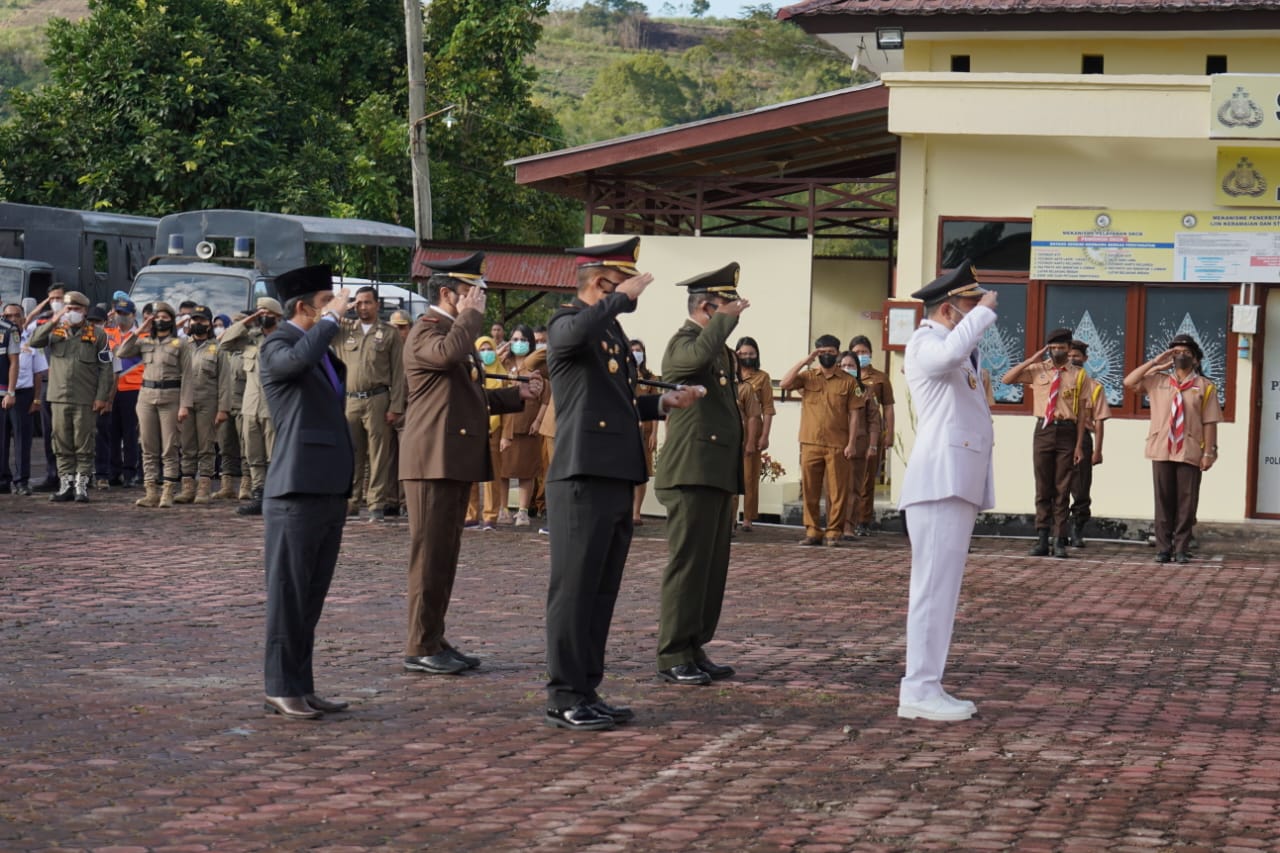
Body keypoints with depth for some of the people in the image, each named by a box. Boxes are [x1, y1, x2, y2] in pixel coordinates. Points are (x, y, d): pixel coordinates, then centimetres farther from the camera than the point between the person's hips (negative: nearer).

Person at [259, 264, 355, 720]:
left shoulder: (321, 348, 20)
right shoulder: (276, 346, -6)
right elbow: (298, 359, -30)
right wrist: (333, 318, -19)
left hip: (331, 490, 9)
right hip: (297, 490, -9)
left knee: (312, 595, 11)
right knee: (288, 593, -4)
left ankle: (301, 686, 16)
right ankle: (280, 688, 2)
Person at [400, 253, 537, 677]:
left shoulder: (458, 331, 24)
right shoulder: (427, 332, -9)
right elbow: (449, 353, -34)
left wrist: (518, 394, 17)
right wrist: (471, 314, -18)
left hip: (458, 461, 10)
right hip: (434, 460, -10)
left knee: (445, 555, 12)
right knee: (430, 554, -7)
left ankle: (434, 640, 17)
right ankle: (420, 648, -4)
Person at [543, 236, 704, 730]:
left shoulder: (612, 331, 20)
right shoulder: (568, 323, -7)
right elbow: (574, 335, -34)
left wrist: (663, 404, 14)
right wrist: (622, 298, -24)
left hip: (617, 480, 9)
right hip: (583, 479, -9)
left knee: (602, 592, 11)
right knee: (574, 590, -6)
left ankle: (587, 692, 17)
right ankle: (564, 699, -2)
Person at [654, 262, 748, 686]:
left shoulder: (721, 352, 21)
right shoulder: (683, 343, -9)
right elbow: (701, 354, -36)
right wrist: (729, 316, -20)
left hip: (718, 476, 10)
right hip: (692, 475, -9)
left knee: (712, 568, 10)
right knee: (688, 566, -8)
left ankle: (695, 650, 15)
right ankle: (673, 657, -5)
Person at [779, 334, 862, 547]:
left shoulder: (848, 381, 5)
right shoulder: (807, 376, 9)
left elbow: (854, 414, 3)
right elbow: (784, 384, -7)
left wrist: (852, 443, -5)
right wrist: (804, 361, -8)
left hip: (838, 446, -2)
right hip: (810, 444, 2)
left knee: (838, 491, -2)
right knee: (810, 490, 4)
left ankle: (833, 532, 4)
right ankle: (812, 531, 11)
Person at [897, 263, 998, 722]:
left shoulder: (958, 350, 25)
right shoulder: (924, 341, -7)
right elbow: (948, 355, -28)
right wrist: (985, 313, -18)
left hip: (959, 484, 11)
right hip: (940, 481, -11)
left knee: (942, 587, 10)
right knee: (934, 585, -12)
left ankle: (923, 687, 14)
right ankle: (919, 692, -12)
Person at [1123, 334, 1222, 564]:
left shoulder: (1204, 387, 4)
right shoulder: (1157, 381, 13)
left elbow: (1209, 422, 0)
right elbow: (1129, 382, 4)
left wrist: (1209, 452, -7)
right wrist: (1155, 363, 4)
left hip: (1190, 453, -2)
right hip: (1162, 451, 2)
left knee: (1186, 502, 0)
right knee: (1163, 500, 4)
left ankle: (1181, 549, 5)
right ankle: (1163, 548, 7)